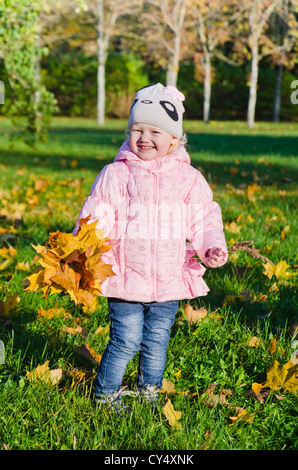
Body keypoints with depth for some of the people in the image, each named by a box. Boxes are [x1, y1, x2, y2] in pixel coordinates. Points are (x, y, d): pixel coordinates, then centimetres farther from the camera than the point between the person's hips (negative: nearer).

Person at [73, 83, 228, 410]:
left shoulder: (189, 179, 4)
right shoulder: (115, 175, -1)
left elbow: (204, 220, 9)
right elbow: (96, 218, -2)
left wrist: (212, 247, -8)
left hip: (169, 282, 2)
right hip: (126, 280, -2)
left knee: (156, 341, 12)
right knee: (125, 341, -1)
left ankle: (149, 393, 32)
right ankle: (105, 396, 18)